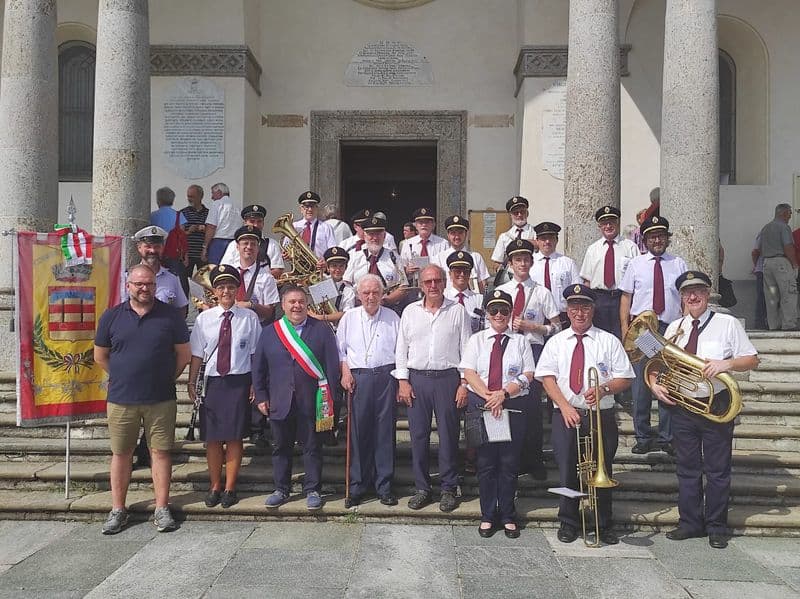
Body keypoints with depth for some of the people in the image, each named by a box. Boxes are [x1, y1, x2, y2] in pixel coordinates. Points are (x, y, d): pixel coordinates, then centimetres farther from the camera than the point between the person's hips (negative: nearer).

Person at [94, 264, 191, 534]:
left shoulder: (171, 315, 0)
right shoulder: (111, 316, 3)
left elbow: (184, 354, 5)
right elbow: (100, 355, 11)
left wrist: (166, 378, 4)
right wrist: (123, 378, 9)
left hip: (161, 400, -1)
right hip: (121, 400, 1)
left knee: (160, 452, 4)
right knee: (121, 453, 9)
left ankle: (162, 509, 13)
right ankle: (118, 510, 21)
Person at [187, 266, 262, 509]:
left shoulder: (249, 317, -1)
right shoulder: (204, 318, 3)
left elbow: (256, 353, 1)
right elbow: (196, 354, 5)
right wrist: (192, 383, 1)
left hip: (239, 382, -2)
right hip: (212, 382, 2)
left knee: (234, 437, 6)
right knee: (212, 437, 9)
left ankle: (229, 488, 20)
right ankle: (214, 487, 25)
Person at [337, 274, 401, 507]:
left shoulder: (392, 318, 8)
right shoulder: (349, 317, 10)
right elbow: (340, 349, 13)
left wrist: (401, 382, 2)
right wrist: (345, 372, -1)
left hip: (386, 376, 0)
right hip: (358, 377, 0)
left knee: (385, 431, 1)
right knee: (358, 432, 0)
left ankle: (384, 486, 10)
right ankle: (357, 486, 10)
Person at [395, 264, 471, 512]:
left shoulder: (457, 311, 3)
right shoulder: (410, 311, 9)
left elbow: (466, 349, 2)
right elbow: (402, 348, 10)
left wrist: (464, 383, -4)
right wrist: (403, 381, 2)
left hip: (447, 378, -2)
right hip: (417, 379, 2)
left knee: (448, 434, 2)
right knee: (418, 434, 6)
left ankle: (448, 489, 15)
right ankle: (422, 488, 17)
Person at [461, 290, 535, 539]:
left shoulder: (520, 341, 8)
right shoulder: (477, 340, 9)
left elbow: (528, 375, 0)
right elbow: (469, 373, 0)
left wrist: (504, 393, -14)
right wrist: (488, 396, -14)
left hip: (513, 406, 0)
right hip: (480, 406, 0)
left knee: (509, 463, 4)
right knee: (485, 462, 5)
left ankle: (508, 517, 16)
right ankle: (487, 516, 15)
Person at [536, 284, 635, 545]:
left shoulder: (609, 341, 6)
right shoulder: (556, 342, 9)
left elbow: (625, 379, 3)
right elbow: (547, 378, 1)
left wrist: (604, 389, -17)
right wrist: (565, 407, -12)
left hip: (601, 415, -1)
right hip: (565, 414, 1)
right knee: (567, 471, 5)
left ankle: (605, 526, 19)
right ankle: (568, 523, 19)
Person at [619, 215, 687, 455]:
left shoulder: (679, 264, 10)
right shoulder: (635, 264, 8)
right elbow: (626, 297, 6)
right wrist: (625, 328, -3)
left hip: (671, 329, 1)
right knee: (640, 385, 1)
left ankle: (667, 438, 16)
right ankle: (643, 437, 12)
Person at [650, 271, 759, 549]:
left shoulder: (727, 323, -3)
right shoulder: (674, 327, 8)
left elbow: (752, 359, -3)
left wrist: (726, 363, -21)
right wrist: (655, 383, -6)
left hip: (717, 406, -3)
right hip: (682, 406, 3)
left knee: (717, 470, 5)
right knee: (687, 468, 11)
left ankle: (716, 527, 18)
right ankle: (690, 522, 22)